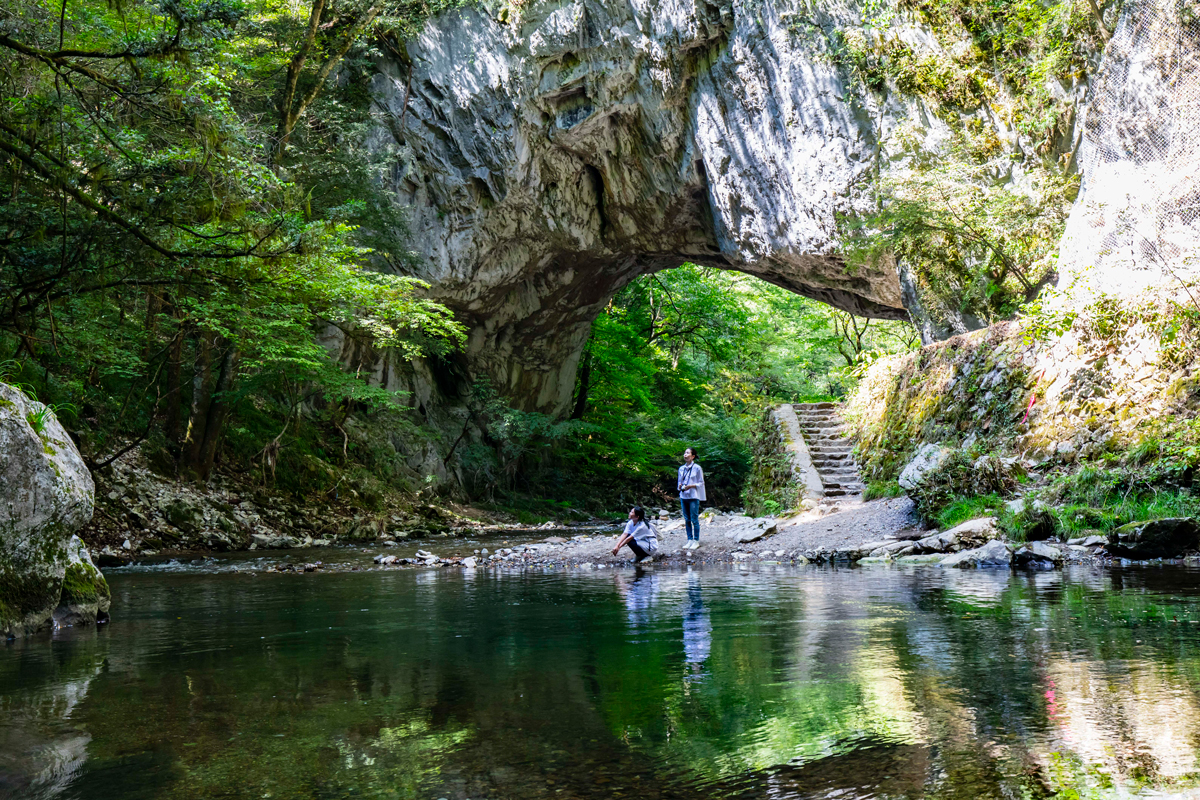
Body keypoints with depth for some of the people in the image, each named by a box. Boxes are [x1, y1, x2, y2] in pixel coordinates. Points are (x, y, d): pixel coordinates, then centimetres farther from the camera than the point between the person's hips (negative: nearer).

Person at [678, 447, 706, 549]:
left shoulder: (697, 468, -4)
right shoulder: (681, 469, 11)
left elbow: (701, 483, -2)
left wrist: (691, 486, -16)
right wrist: (680, 486, -2)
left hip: (693, 496, -5)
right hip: (683, 496, 5)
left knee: (694, 519, -3)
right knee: (687, 519, 8)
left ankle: (696, 541, 4)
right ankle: (689, 540, 15)